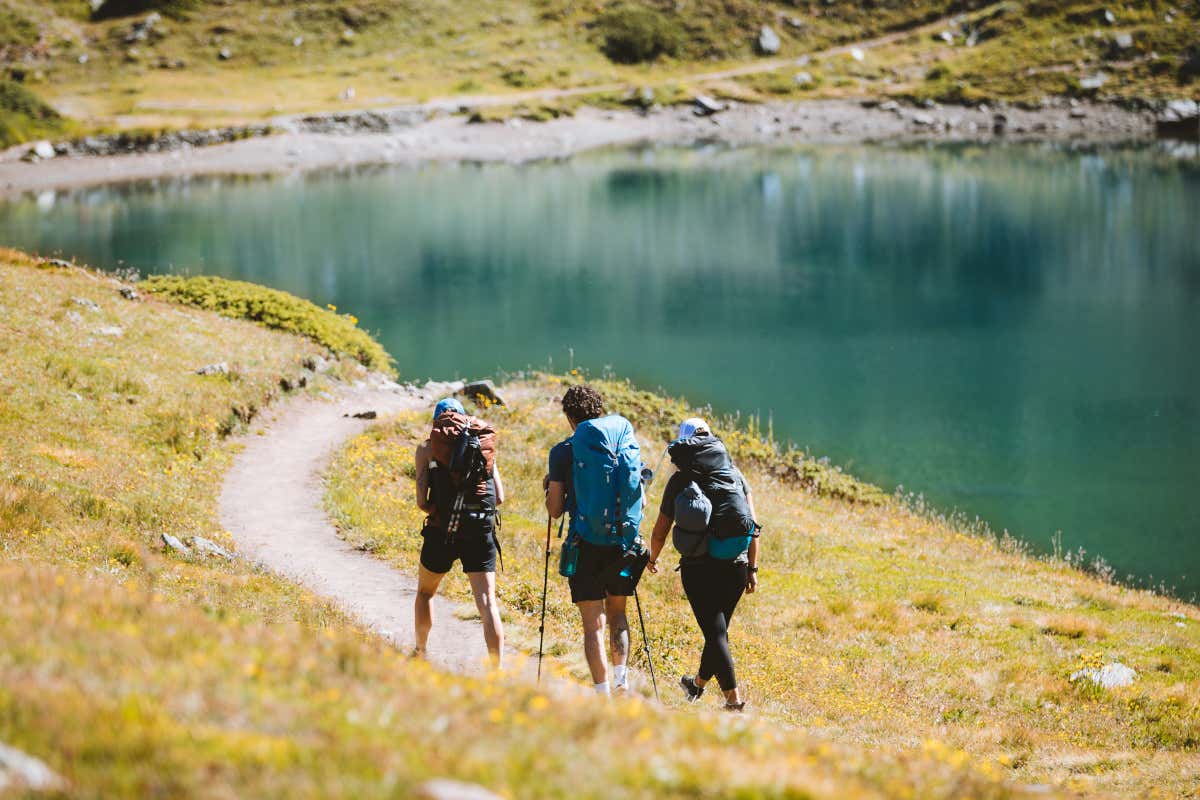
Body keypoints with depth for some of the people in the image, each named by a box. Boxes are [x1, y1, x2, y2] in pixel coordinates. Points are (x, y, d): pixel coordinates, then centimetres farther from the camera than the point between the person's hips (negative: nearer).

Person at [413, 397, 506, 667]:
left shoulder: (427, 448, 3)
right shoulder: (485, 445, 11)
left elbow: (422, 501, -5)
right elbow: (500, 498, 8)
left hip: (442, 533, -1)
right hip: (481, 532, 1)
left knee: (425, 592, 24)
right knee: (487, 602, -4)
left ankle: (420, 653, 36)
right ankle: (498, 669, -16)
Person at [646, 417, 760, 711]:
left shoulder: (679, 480, 2)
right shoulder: (734, 472, 7)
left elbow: (660, 531, 6)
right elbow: (752, 525, 4)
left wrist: (652, 559, 25)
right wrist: (752, 568, 9)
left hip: (698, 568, -3)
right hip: (734, 566, 3)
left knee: (715, 632, -2)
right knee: (719, 629, 19)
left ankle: (734, 698, -11)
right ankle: (698, 684, 39)